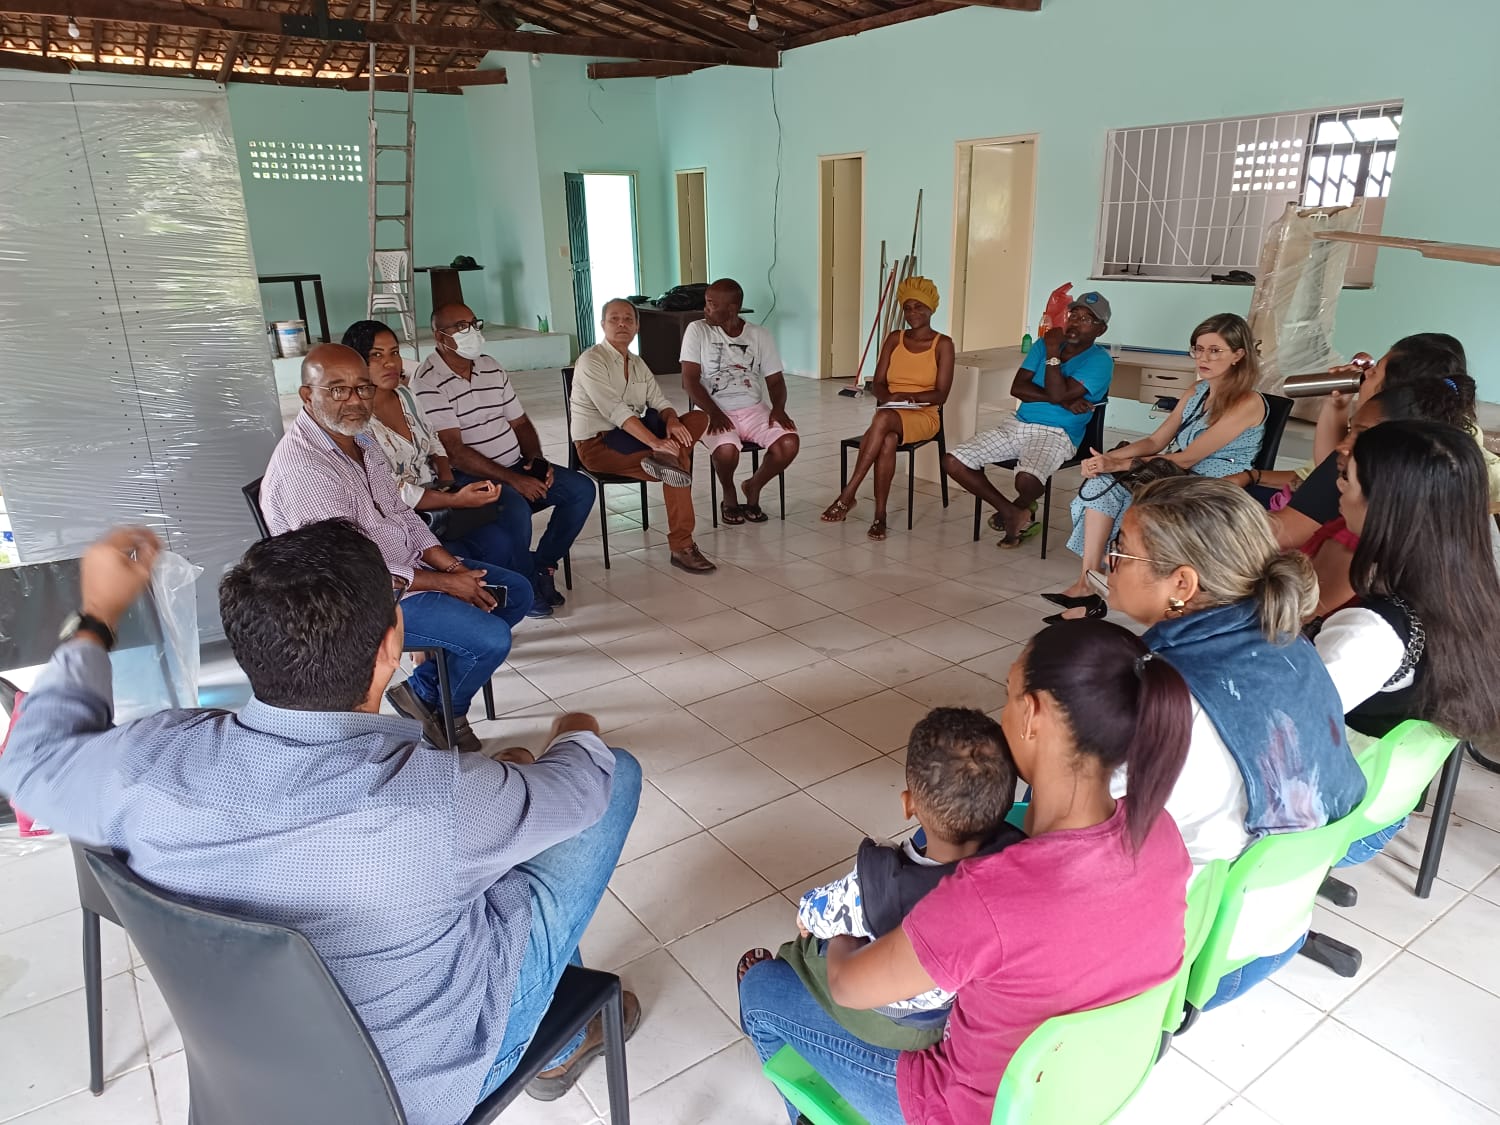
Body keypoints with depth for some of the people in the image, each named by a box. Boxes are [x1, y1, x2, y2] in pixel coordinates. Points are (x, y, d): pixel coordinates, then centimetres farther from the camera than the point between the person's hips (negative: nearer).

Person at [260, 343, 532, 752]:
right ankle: (433, 702, 12)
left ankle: (428, 687, 16)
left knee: (516, 592, 9)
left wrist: (447, 562, -5)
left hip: (408, 561, 10)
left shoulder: (360, 439, 5)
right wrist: (443, 582, -20)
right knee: (492, 639, -20)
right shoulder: (301, 466, -25)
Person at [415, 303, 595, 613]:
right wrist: (513, 480, -23)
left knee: (582, 489, -6)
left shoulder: (491, 367, 12)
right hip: (470, 477, -8)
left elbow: (520, 422, 17)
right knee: (516, 508, -35)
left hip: (516, 467, 8)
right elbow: (454, 451, -20)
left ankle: (541, 564, 6)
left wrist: (536, 460, -3)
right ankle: (525, 586, -9)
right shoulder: (429, 382, -13)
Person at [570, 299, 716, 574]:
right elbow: (615, 410, -23)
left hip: (632, 433, 8)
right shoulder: (591, 360, -11)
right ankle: (681, 547, -24)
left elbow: (659, 401, 8)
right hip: (598, 443, -8)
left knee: (698, 418, -10)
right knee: (679, 462, -27)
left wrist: (672, 420, -18)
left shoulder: (637, 363, 14)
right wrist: (655, 442, -32)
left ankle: (665, 458, -35)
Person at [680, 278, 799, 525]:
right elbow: (689, 380, -7)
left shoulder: (759, 335, 6)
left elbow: (775, 380, 7)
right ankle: (729, 495, 0)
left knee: (789, 444, -25)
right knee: (727, 450, -35)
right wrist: (714, 413, -22)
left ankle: (754, 487, 5)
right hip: (715, 412, -2)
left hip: (754, 409, 3)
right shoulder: (697, 331, -1)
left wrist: (778, 408, -15)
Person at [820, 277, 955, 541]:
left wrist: (909, 396, -21)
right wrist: (889, 396, -15)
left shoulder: (942, 344, 1)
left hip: (924, 416, -3)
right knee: (887, 441, -36)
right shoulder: (894, 339, 13)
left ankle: (847, 495, -35)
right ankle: (880, 515, -32)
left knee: (884, 418, -38)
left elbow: (941, 394, -5)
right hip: (890, 413, 3)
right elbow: (877, 383, 7)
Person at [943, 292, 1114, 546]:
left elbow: (1057, 393, -17)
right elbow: (1017, 387, 1)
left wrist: (1053, 351, -11)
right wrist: (1063, 401, -10)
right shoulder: (1043, 344, 13)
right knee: (953, 462, -13)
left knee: (1027, 479, -39)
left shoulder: (1100, 361, -3)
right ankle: (1012, 513, 1)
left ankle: (1018, 508, 2)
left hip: (1056, 434, -5)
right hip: (1017, 425, 6)